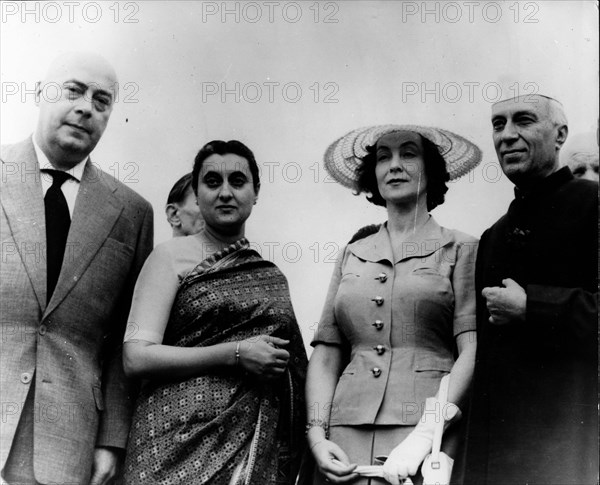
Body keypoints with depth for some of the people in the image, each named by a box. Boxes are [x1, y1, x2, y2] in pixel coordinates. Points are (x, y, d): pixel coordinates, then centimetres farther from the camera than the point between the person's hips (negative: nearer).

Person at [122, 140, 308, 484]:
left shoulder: (272, 276, 13)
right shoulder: (172, 256, 1)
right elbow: (137, 356, -8)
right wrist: (236, 353, -13)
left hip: (259, 444, 4)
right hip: (184, 438, -4)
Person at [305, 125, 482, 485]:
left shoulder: (460, 249, 5)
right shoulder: (352, 256, 15)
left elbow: (473, 353, -5)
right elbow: (325, 356, 12)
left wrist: (426, 434, -15)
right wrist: (317, 436, -2)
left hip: (427, 433, -3)